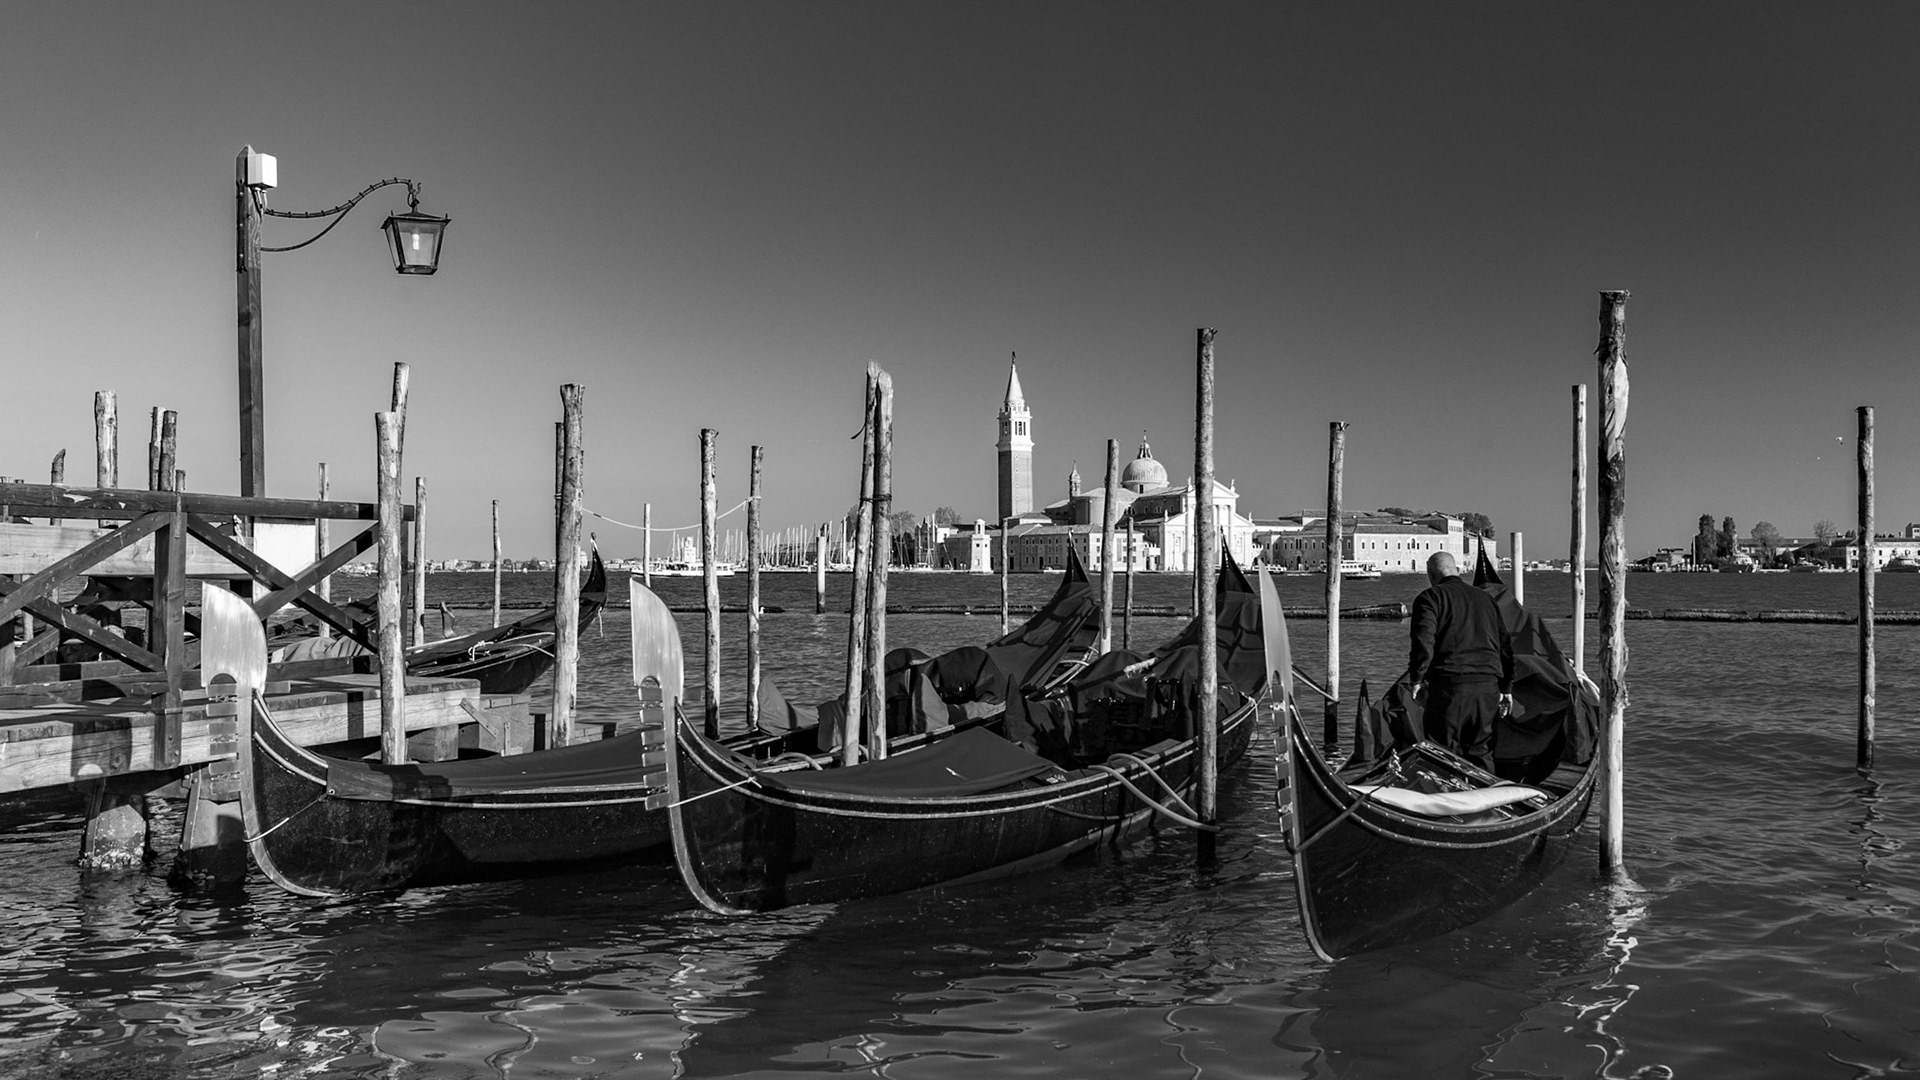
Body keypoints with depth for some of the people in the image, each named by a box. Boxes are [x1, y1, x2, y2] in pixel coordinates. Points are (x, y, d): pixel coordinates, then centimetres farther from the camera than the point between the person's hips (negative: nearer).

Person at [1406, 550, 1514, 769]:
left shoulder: (1430, 597, 0)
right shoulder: (1485, 598, 20)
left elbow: (1424, 641, -15)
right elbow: (1505, 644, 21)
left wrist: (1416, 678, -5)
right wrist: (1506, 688, 25)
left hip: (1449, 684, -6)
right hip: (1488, 684, 6)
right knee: (1481, 750, 15)